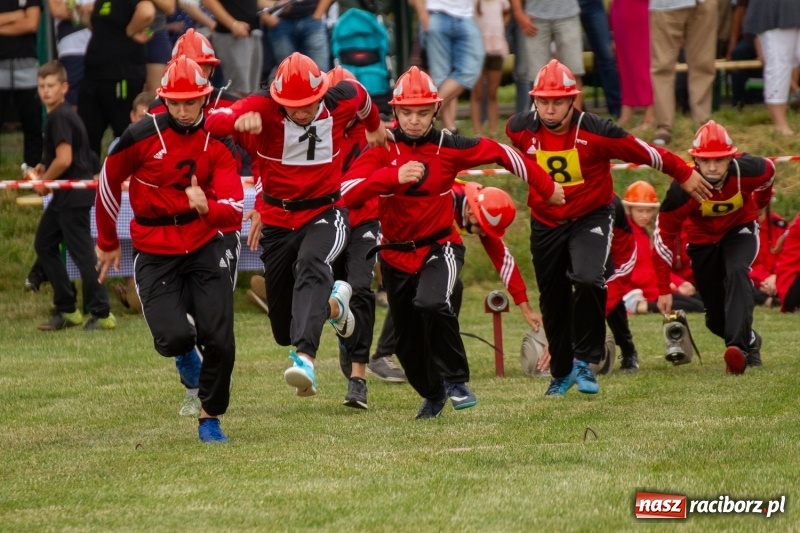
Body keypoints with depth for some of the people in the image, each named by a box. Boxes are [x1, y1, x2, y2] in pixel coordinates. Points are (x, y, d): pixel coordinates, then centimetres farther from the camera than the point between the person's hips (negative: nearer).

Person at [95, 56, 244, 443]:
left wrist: (207, 207, -35)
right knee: (175, 338, -17)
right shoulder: (142, 136, -11)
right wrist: (107, 243, 16)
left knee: (219, 341, -8)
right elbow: (109, 184, 6)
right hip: (155, 254, -2)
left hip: (204, 248, 2)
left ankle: (210, 417, 16)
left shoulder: (218, 143, -4)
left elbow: (233, 210, -11)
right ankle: (187, 355, 23)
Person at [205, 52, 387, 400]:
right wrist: (239, 120, -59)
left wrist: (374, 126, 38)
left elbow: (361, 98, 16)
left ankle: (306, 358, -50)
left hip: (324, 215, -1)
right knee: (285, 330, 9)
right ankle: (333, 304, 42)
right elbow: (213, 123, -36)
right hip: (276, 221, 2)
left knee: (311, 266, -37)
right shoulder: (263, 106, -18)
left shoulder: (342, 101, -11)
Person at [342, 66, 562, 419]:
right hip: (396, 254, 2)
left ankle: (458, 378, -13)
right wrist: (394, 175, -37)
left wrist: (546, 187, 13)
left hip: (440, 247, -2)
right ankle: (433, 395, 43)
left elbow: (499, 153, 5)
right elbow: (348, 194, -24)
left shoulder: (450, 147, -9)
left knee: (431, 304, -34)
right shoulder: (383, 149, -11)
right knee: (409, 345, 13)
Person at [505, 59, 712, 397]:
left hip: (590, 218, -3)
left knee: (587, 281, -28)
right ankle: (561, 373, 31)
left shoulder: (596, 132, -23)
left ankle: (584, 360, -11)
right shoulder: (520, 130, -13)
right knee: (553, 302, 10)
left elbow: (646, 153, -10)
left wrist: (684, 174, 1)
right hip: (546, 223, 3)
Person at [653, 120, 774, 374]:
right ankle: (750, 340, 35)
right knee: (717, 319, 3)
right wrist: (664, 289, -17)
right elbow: (663, 236, -20)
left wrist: (759, 203, 18)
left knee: (736, 273, -32)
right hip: (703, 238, 1)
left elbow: (768, 173, -3)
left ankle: (738, 346, -38)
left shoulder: (746, 171, -31)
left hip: (740, 230, -1)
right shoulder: (684, 189, -33)